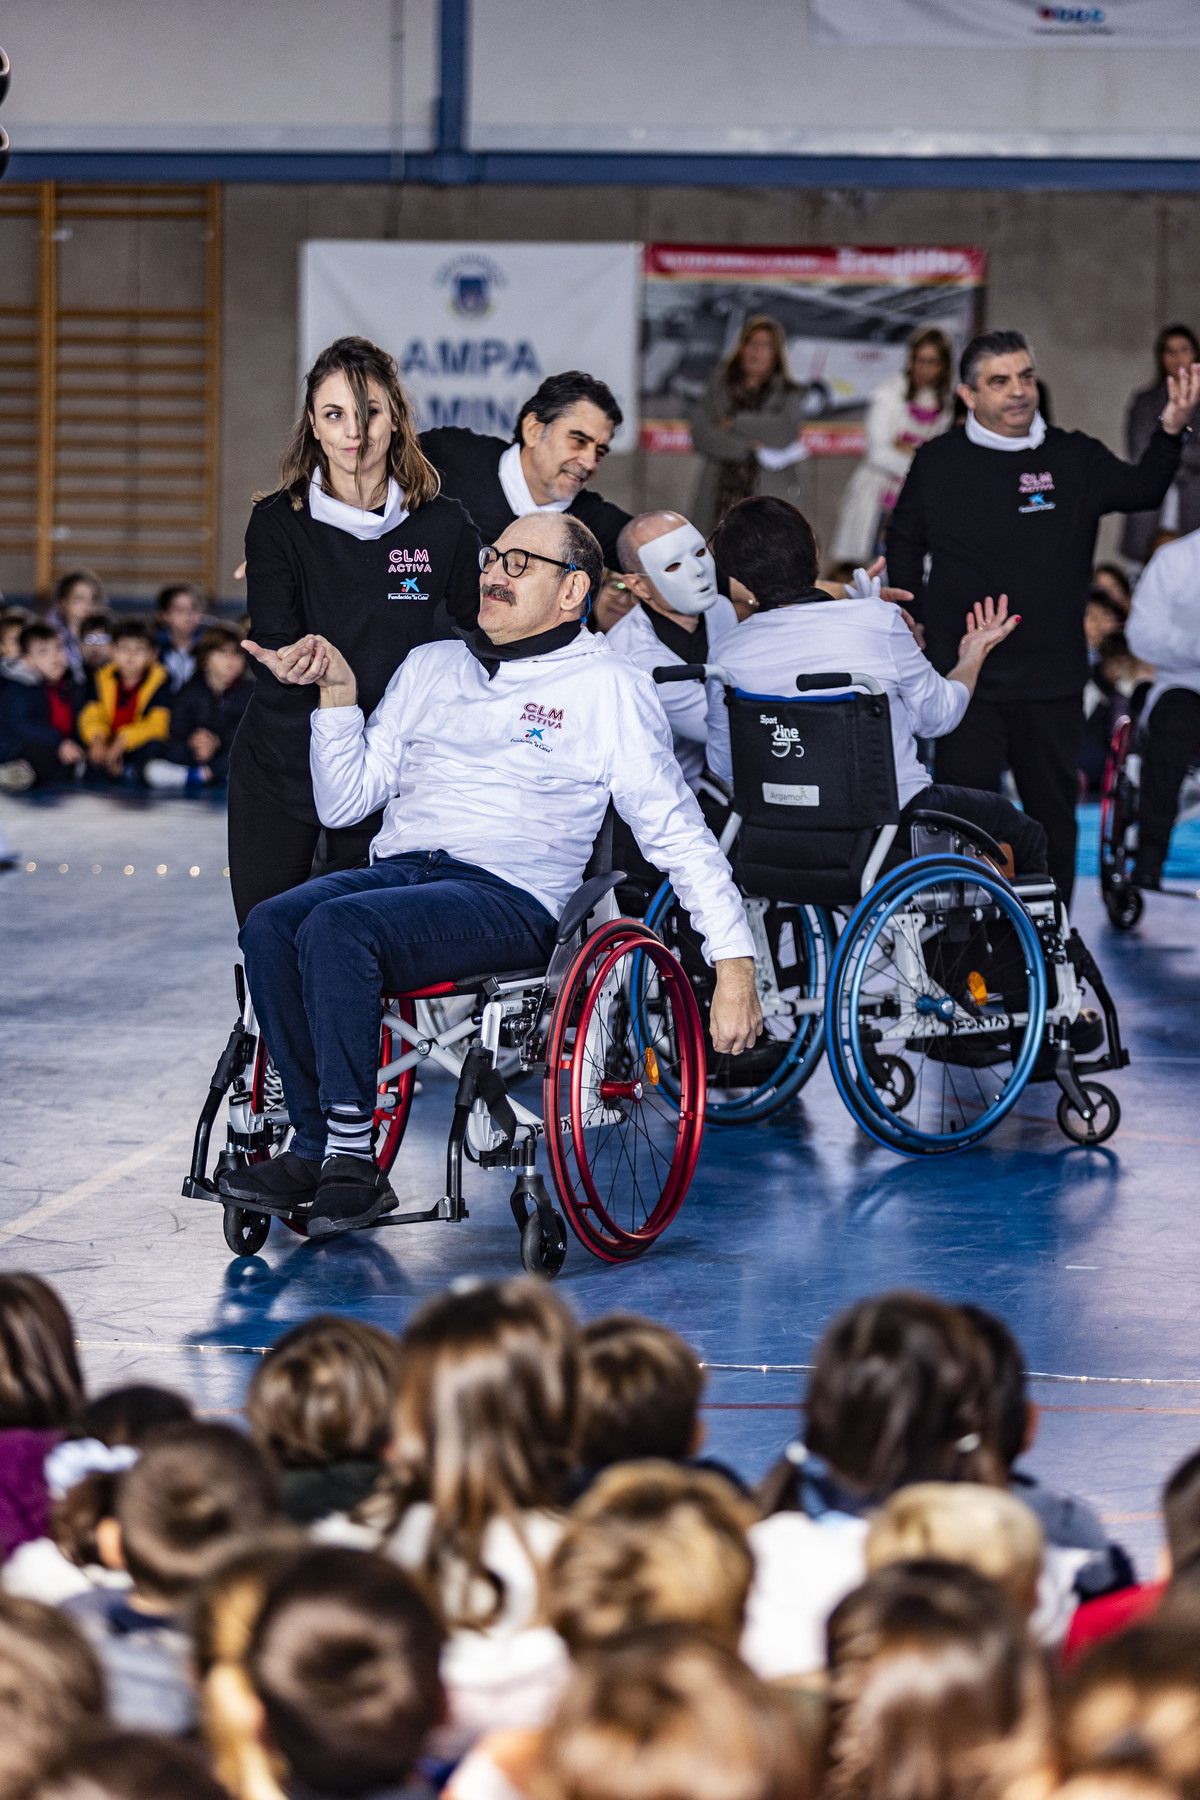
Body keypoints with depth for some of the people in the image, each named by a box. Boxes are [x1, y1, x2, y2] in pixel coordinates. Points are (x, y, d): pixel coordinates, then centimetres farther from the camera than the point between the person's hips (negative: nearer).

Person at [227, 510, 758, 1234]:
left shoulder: (609, 687, 8)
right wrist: (337, 688, 6)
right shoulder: (432, 667, 22)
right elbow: (344, 803, 19)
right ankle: (318, 1147, -20)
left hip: (510, 896, -5)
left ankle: (353, 1160, -25)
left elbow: (677, 832, 4)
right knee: (270, 928, -27)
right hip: (396, 868, 5)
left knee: (338, 928, -33)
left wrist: (736, 964, -4)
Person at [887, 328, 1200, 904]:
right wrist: (911, 616, 6)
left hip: (1052, 680, 1)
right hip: (965, 677, -1)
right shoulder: (938, 463, 3)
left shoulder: (1074, 458, 2)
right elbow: (904, 544, 16)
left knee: (1053, 810, 9)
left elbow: (1139, 490, -13)